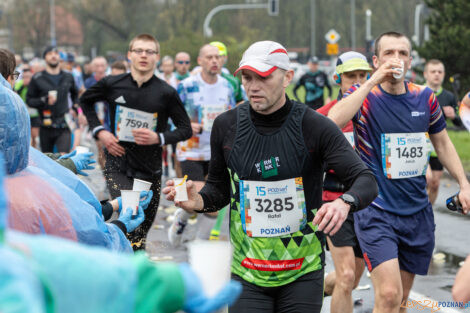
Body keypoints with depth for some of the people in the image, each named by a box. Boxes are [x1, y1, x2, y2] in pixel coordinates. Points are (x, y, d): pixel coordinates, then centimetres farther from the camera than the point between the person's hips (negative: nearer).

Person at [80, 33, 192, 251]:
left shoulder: (166, 93, -3)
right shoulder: (112, 84, 0)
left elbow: (185, 129, 3)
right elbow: (85, 101, 19)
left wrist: (159, 138, -14)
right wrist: (99, 131, 5)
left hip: (150, 170, 1)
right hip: (118, 165, -1)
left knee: (141, 231, 9)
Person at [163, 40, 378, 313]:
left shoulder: (314, 126, -9)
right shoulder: (226, 126, 0)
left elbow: (366, 180, -12)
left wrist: (344, 203, -33)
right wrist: (199, 202, -9)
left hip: (303, 273, -1)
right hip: (247, 275, 2)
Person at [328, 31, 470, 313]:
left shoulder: (425, 98, 4)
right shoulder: (364, 96, -7)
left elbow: (443, 143, 18)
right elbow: (334, 120, -29)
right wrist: (373, 81, -27)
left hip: (418, 212, 5)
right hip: (376, 211, -5)